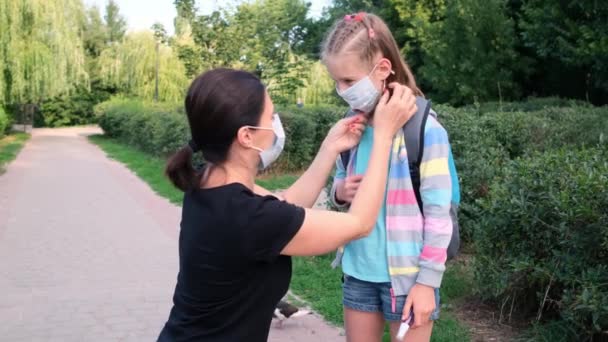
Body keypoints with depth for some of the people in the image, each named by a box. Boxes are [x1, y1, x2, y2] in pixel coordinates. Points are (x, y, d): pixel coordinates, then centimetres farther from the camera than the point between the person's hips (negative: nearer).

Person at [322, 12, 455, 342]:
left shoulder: (423, 128, -15)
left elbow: (438, 214, -14)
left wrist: (428, 281, -14)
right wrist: (340, 191, -8)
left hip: (405, 276, -5)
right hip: (358, 272, 6)